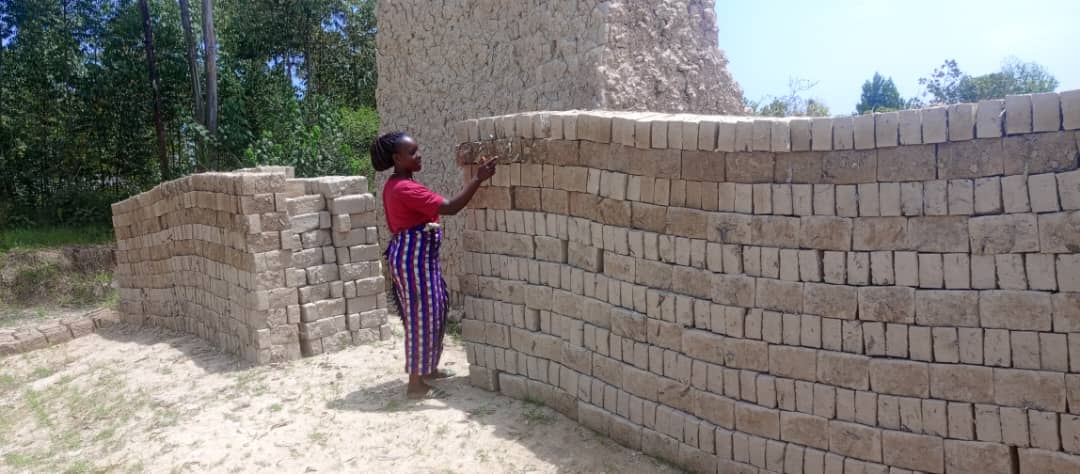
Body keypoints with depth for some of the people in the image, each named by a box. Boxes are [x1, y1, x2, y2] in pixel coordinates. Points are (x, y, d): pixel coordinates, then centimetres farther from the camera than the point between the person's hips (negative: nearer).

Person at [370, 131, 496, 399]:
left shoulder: (395, 186, 11)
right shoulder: (405, 189, -22)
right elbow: (451, 207, -28)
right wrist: (478, 179, -27)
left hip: (416, 257, 11)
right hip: (414, 258, -11)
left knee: (432, 312, 19)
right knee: (421, 317, -3)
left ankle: (427, 368, 33)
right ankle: (416, 384, 6)